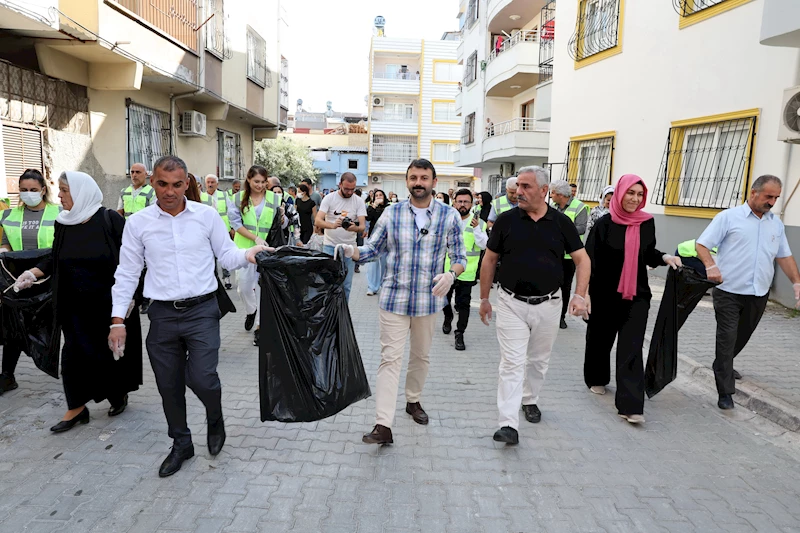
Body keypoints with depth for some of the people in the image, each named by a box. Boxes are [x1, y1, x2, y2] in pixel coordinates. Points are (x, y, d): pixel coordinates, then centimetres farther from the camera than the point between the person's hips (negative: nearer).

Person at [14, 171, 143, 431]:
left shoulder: (109, 219, -12)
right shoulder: (62, 224, 3)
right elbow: (56, 259, 13)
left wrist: (127, 296, -14)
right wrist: (33, 273, -3)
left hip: (109, 303, -4)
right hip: (76, 306, 4)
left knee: (113, 350, 8)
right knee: (75, 353, 4)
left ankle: (119, 394, 30)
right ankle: (76, 407, 16)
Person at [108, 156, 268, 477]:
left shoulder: (207, 216, -2)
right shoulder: (138, 223, 1)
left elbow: (226, 257, 3)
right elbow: (126, 274, 5)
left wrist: (247, 255, -19)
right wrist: (117, 320, 2)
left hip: (202, 310, -2)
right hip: (162, 315, 2)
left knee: (201, 378, -9)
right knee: (169, 386, 11)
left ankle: (215, 419, 26)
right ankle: (181, 444, 34)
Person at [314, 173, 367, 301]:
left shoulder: (359, 201, 0)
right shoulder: (329, 198, -4)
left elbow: (363, 226, -7)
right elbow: (318, 221, -12)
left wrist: (354, 228, -32)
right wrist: (333, 225, -33)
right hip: (330, 246, -1)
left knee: (346, 285, 7)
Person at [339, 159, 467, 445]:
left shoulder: (450, 216, -1)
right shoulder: (391, 213, 0)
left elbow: (459, 257, 1)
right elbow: (372, 249, 2)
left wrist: (450, 274, -20)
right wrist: (350, 250, -18)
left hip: (429, 298, 1)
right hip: (394, 297, -1)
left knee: (421, 355, 18)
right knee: (390, 358, -4)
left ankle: (413, 400, 42)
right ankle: (383, 425, -3)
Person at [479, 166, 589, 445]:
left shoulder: (561, 222, -2)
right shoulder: (506, 220, -4)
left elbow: (582, 259, 3)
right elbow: (489, 260, 3)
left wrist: (580, 295, -11)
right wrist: (484, 298, 4)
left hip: (548, 304, 2)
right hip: (512, 303, -1)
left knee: (539, 360, 17)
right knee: (512, 362, -5)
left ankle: (530, 400, 41)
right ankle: (509, 425, -5)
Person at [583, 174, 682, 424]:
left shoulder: (647, 222, 2)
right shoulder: (604, 224, -9)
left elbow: (648, 253, 15)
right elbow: (590, 259, -12)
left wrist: (665, 257, -5)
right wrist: (585, 293, -18)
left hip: (637, 295, 2)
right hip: (605, 295, -2)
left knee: (631, 349, -3)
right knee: (601, 338, 15)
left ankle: (630, 405, -3)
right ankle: (596, 379, 41)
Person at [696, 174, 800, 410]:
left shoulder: (776, 224, 11)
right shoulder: (728, 217, -4)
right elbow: (702, 244, -7)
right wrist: (710, 266, -24)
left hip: (758, 294, 5)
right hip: (729, 291, -5)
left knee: (741, 338, 17)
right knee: (727, 339, -4)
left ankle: (723, 366, 42)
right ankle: (725, 392, 2)